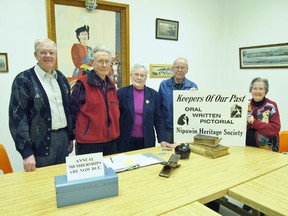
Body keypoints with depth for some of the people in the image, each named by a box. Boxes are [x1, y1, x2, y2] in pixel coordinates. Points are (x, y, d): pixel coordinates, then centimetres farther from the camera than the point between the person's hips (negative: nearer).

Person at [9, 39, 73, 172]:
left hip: (63, 137, 6)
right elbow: (17, 117, -12)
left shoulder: (61, 78, 10)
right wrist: (27, 152, -17)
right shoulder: (23, 80, -7)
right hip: (41, 142, -5)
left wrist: (70, 137, 13)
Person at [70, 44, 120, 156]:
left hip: (111, 140, 6)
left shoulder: (111, 85, 9)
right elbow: (72, 111, -7)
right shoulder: (82, 83, -10)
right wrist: (74, 134, -1)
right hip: (88, 142, -6)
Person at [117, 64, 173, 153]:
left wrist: (162, 140, -2)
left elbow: (158, 119, 4)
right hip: (126, 141, -1)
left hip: (147, 141, 2)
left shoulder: (154, 94, 2)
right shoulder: (121, 93, -2)